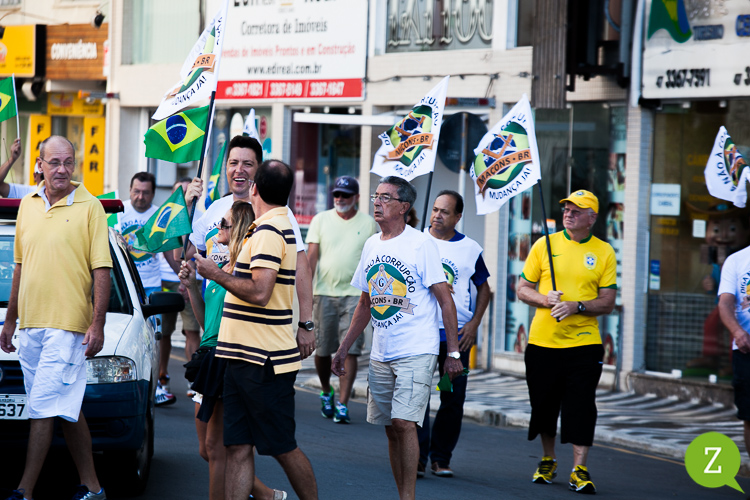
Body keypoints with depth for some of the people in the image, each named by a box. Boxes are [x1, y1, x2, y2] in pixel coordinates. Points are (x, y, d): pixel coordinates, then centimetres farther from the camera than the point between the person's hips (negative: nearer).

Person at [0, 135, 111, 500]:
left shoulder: (89, 207, -3)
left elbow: (101, 270, -5)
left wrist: (97, 325, -12)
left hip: (68, 326, -6)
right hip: (30, 325, 6)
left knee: (43, 408, -10)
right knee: (66, 410, 10)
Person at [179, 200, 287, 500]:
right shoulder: (222, 269, 15)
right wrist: (192, 286, 12)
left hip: (229, 361, -10)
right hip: (210, 357, 10)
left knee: (216, 448, -5)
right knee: (207, 449, 14)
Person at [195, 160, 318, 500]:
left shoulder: (268, 231, -16)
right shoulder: (281, 224, 16)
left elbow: (258, 293, -25)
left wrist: (215, 274, -12)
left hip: (263, 361, -10)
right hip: (245, 356, 10)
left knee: (283, 448, -1)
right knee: (237, 446, 4)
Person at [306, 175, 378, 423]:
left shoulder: (369, 223, 6)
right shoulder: (321, 220, 7)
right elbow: (311, 255, 2)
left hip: (355, 294, -1)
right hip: (325, 292, 1)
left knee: (349, 351, -9)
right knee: (322, 350, 6)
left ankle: (342, 404, -8)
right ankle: (326, 392, 31)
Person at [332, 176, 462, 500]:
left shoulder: (420, 244, -8)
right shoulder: (372, 245, 12)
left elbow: (445, 300, -7)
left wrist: (453, 352, -11)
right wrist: (344, 348, 18)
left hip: (417, 352, -6)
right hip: (381, 353, 7)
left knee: (404, 422, -16)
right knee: (390, 428, 7)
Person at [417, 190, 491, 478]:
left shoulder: (470, 249, 5)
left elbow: (483, 287, 14)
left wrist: (474, 323, 2)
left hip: (458, 334, 1)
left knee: (453, 399, 4)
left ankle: (441, 457, 15)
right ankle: (417, 457, 0)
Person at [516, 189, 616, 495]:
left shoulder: (604, 252, 3)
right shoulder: (545, 245, 5)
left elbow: (608, 303, 0)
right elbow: (523, 289, 8)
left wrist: (576, 306, -16)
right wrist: (544, 299, -12)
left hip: (584, 344, -2)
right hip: (543, 342, 2)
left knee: (582, 407, -8)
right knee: (544, 405, 9)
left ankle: (579, 469, -3)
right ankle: (548, 461, 27)